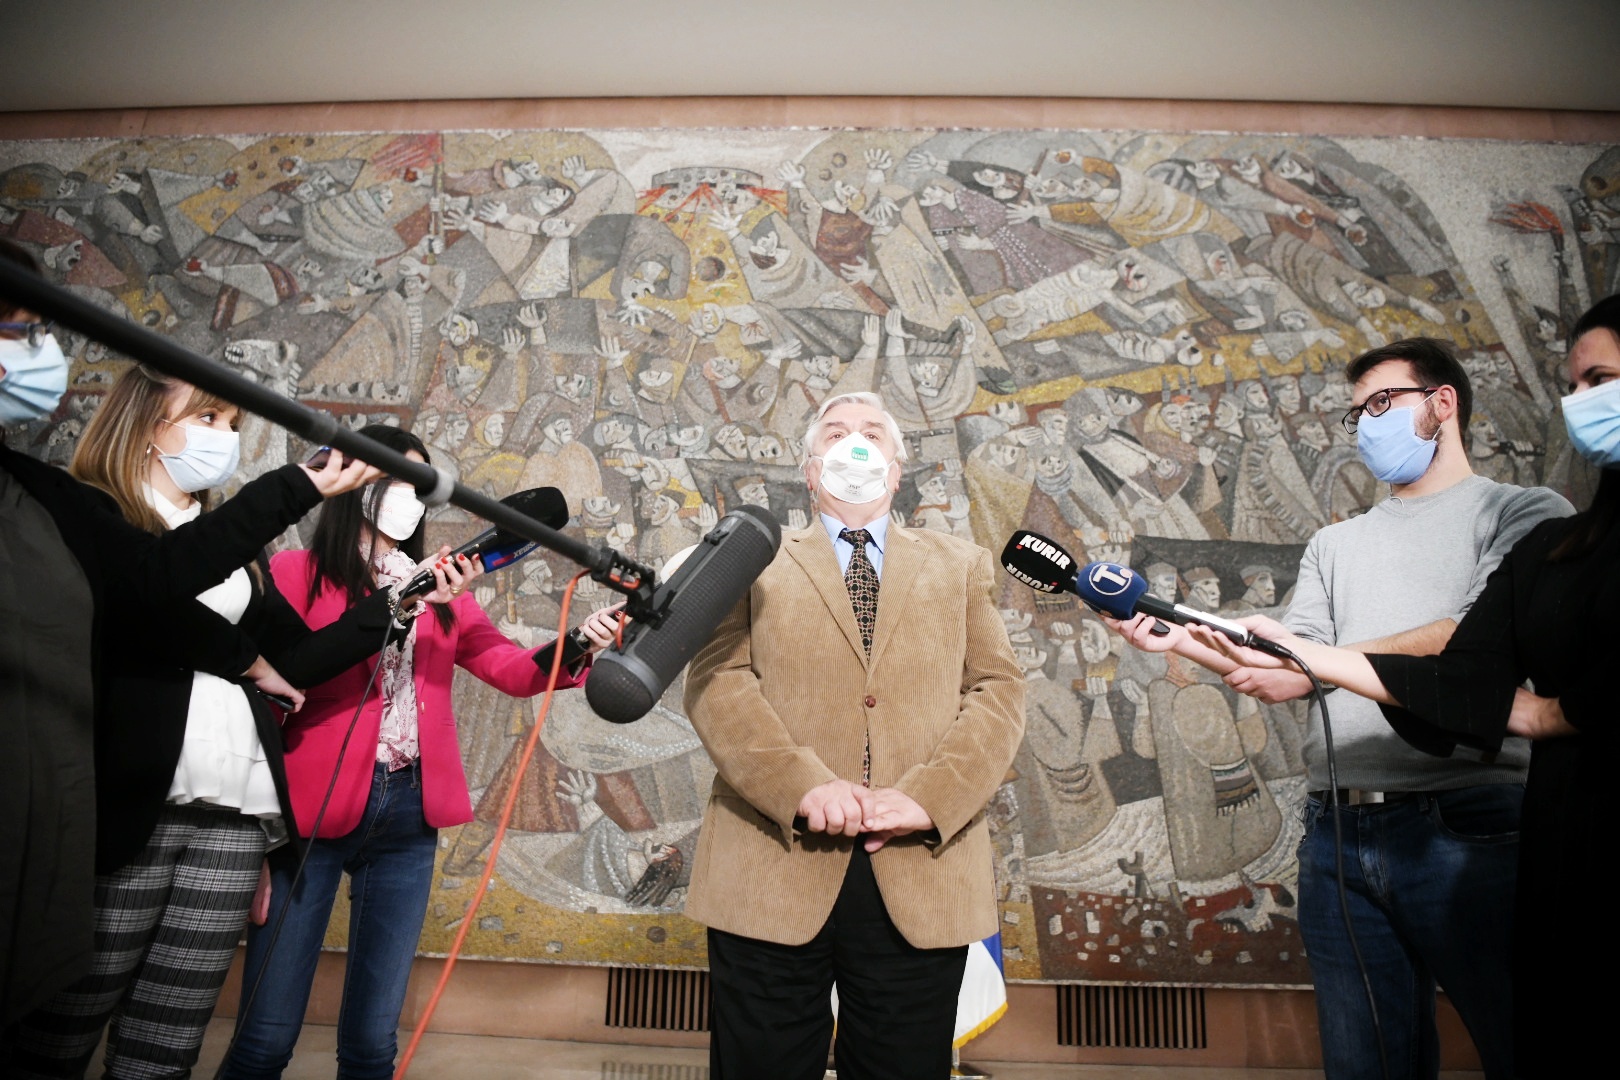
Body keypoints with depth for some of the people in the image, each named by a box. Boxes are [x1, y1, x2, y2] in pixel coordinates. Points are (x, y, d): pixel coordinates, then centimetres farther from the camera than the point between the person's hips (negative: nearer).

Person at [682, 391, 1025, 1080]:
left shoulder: (960, 567, 16)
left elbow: (998, 690, 5)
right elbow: (714, 682, -1)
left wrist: (927, 798, -12)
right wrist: (804, 785, -17)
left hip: (923, 874, 2)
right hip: (773, 870, -1)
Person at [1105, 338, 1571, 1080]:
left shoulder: (1524, 513, 6)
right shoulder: (1335, 546, 21)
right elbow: (1292, 674, 11)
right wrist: (1180, 637, -3)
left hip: (1468, 828, -4)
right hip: (1339, 834, 5)